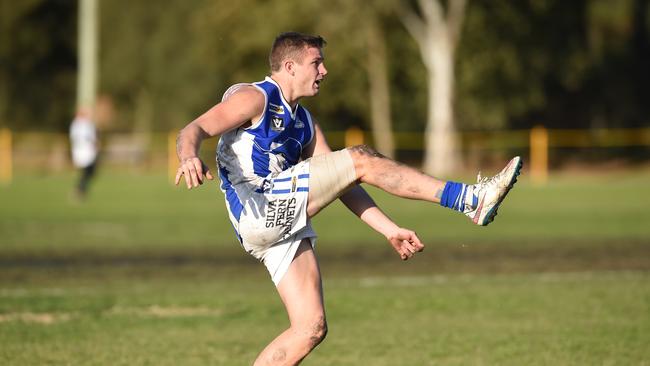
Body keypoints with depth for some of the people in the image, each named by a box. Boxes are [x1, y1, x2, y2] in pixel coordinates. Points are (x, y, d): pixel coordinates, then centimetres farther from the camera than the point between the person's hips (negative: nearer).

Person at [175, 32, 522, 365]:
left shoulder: (305, 123, 24)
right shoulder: (255, 98, -1)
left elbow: (341, 183, 23)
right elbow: (194, 129, -13)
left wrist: (389, 229, 13)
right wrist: (189, 157, -37)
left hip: (285, 228, 9)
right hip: (257, 210, -9)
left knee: (311, 327, 0)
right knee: (361, 159, -15)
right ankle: (470, 199, -16)